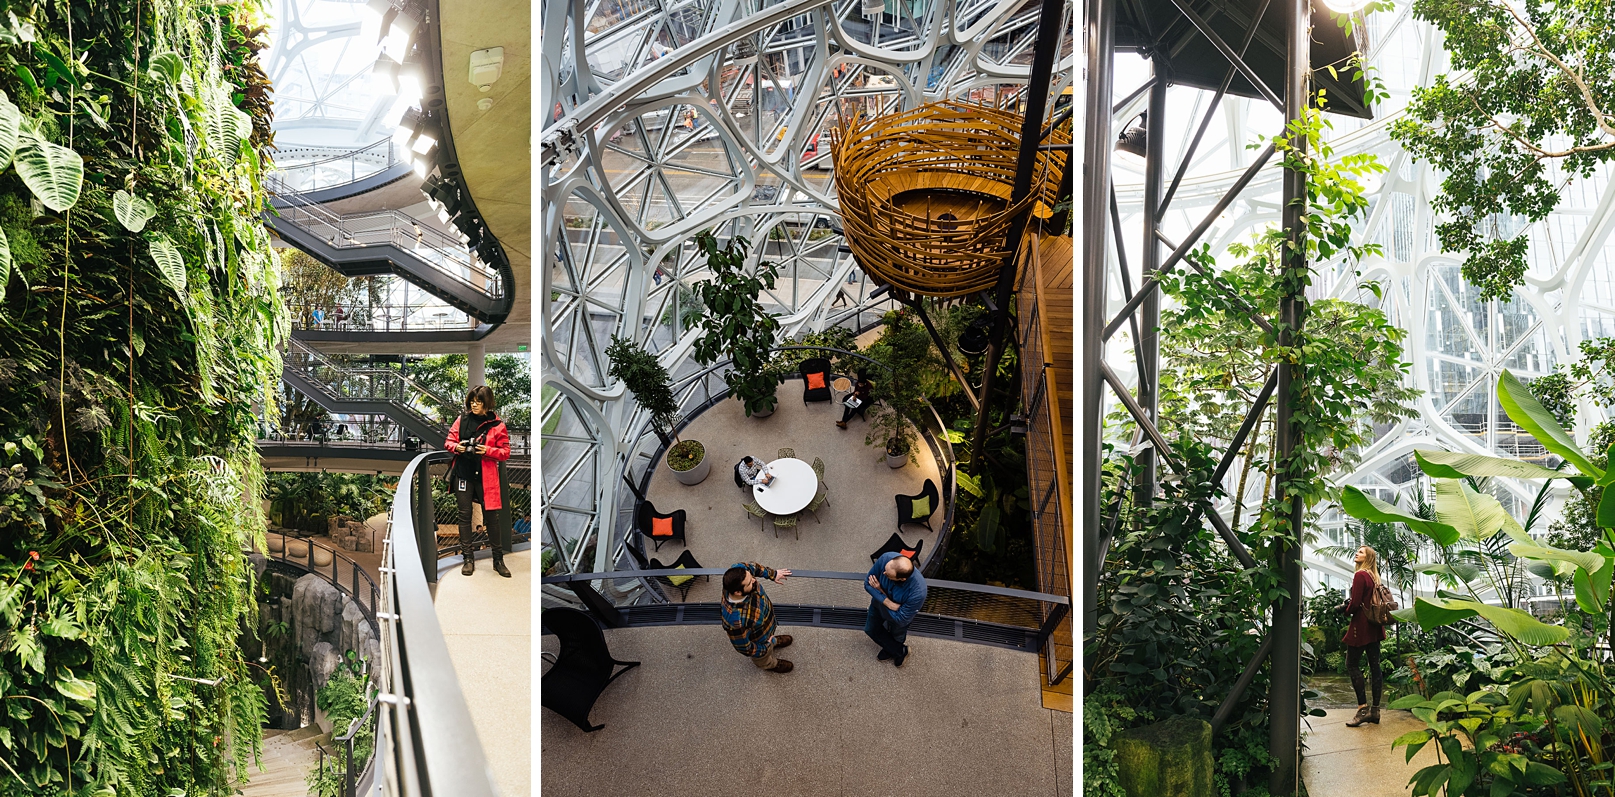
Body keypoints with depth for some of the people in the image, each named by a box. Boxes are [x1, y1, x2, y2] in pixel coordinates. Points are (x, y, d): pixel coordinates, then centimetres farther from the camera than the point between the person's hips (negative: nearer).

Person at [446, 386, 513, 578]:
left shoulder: (497, 425, -3)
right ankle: (468, 559, 15)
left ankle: (498, 560, 13)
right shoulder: (461, 420, 4)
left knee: (492, 517, 2)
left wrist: (488, 450, -20)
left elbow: (505, 452, -3)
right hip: (463, 474, 2)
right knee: (465, 515, 6)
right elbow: (449, 441, 10)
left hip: (486, 477, -2)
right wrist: (456, 447, -12)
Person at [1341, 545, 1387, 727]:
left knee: (1352, 664, -3)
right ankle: (1375, 710, 10)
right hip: (1374, 626, 8)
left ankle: (1363, 708, -9)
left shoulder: (1360, 575, -13)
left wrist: (1347, 611, 1)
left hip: (1361, 624, -8)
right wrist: (1349, 606, 13)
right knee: (1374, 665, 7)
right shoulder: (1374, 577, 13)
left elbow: (1355, 602, -18)